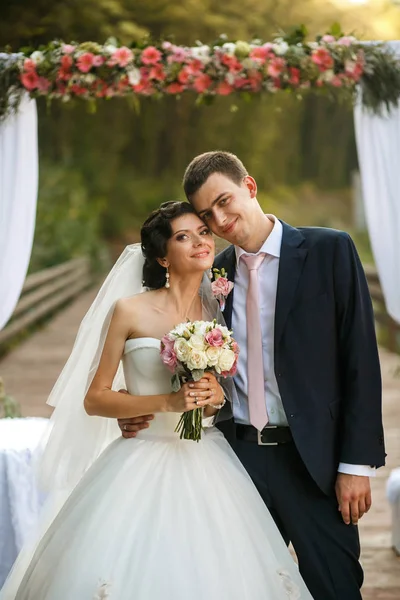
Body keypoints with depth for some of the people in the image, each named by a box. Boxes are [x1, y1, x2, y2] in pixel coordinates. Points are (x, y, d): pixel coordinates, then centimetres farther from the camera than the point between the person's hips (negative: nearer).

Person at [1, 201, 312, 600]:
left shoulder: (218, 312, 6)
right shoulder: (130, 311, -4)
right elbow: (94, 399, -4)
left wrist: (217, 397, -5)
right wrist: (166, 402, -16)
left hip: (207, 466, 3)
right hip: (143, 466, -3)